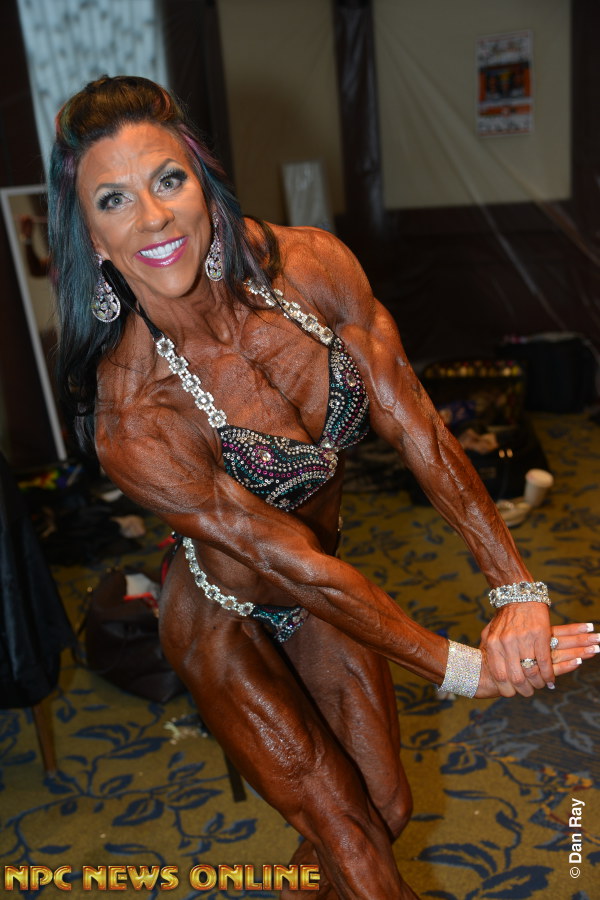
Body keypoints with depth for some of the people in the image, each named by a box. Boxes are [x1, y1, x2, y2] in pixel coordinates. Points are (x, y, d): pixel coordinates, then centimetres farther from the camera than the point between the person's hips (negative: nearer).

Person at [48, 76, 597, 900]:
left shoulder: (313, 267, -20)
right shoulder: (133, 421, -31)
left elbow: (416, 429, -17)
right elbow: (293, 563, -25)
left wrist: (517, 588, -23)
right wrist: (459, 667, -19)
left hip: (326, 588, 5)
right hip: (226, 623, -4)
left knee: (388, 809, 21)